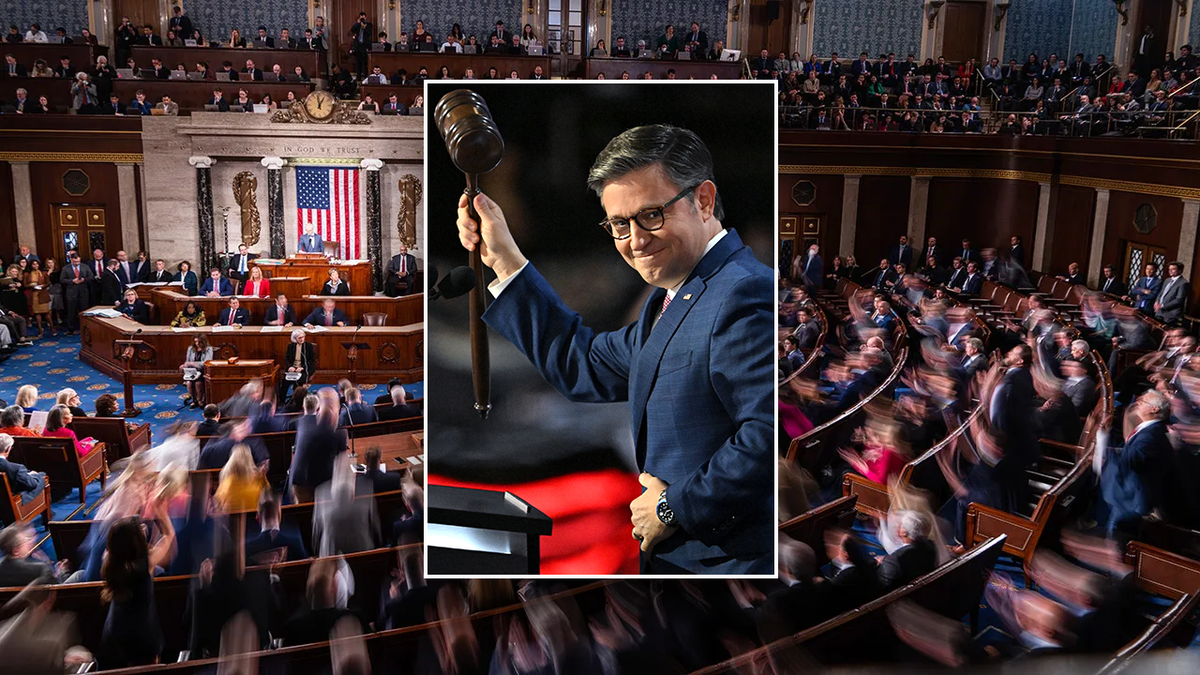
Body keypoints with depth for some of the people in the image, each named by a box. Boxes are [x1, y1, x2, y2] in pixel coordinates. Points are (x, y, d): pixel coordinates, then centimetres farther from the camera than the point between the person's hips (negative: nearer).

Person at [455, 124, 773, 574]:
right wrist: (502, 258, 18)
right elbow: (583, 368, 19)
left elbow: (769, 433, -29)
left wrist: (675, 506, -17)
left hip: (729, 560, -9)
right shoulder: (672, 300, 14)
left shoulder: (744, 295, -19)